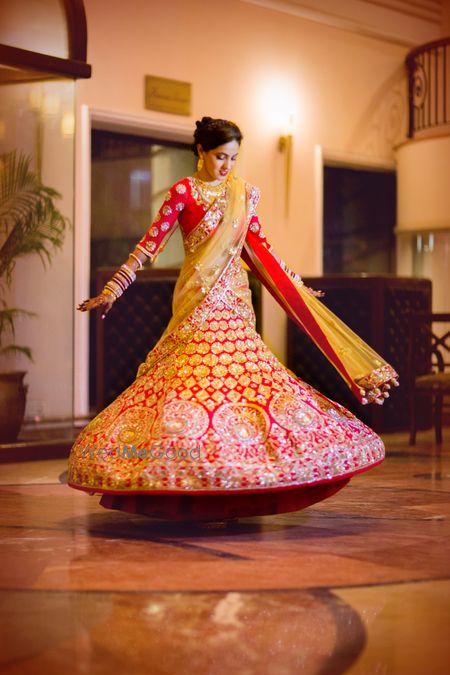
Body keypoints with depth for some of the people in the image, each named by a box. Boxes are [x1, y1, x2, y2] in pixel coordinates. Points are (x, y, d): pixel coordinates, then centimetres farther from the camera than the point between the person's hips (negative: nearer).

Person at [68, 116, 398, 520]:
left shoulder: (244, 194, 12)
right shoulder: (184, 193, -2)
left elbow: (259, 249, 21)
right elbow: (151, 243, -4)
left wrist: (298, 287, 24)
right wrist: (113, 289, -7)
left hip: (235, 302, 5)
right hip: (200, 303, -5)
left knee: (240, 376, -2)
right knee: (199, 376, -11)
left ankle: (234, 487, 2)